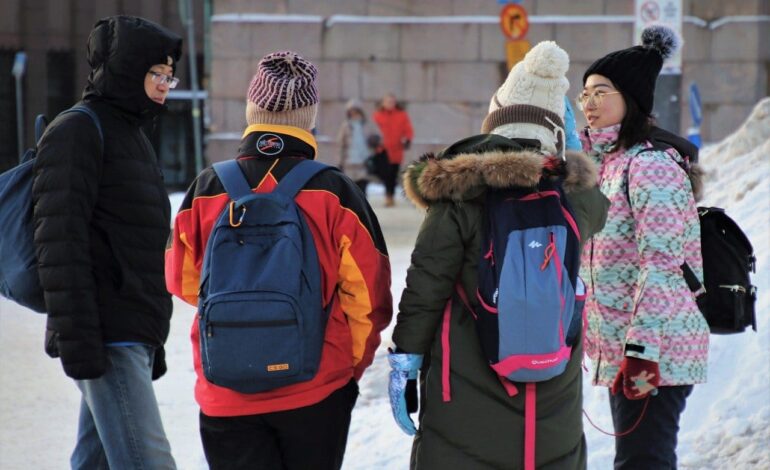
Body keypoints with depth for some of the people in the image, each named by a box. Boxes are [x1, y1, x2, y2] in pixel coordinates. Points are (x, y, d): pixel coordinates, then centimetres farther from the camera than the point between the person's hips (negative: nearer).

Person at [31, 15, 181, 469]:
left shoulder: (132, 135, 22)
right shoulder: (77, 132, -7)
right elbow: (60, 241, -16)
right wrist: (76, 338, -22)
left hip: (134, 336, 9)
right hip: (105, 341, -9)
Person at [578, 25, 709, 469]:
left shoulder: (650, 165, -15)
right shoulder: (608, 162, 14)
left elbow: (661, 265, -21)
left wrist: (642, 349, -26)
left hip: (655, 350, -10)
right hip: (621, 348, 10)